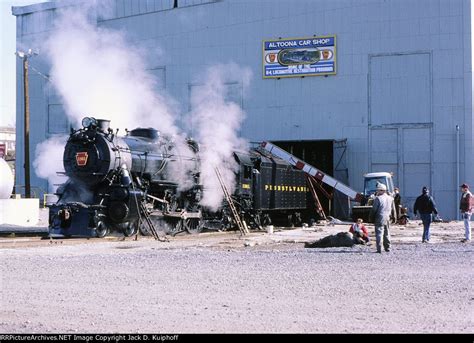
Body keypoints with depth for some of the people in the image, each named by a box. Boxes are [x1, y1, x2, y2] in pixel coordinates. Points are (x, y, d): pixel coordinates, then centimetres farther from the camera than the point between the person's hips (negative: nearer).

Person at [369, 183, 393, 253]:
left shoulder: (378, 198, -12)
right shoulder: (390, 198, 8)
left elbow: (374, 209, -10)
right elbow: (392, 209, 12)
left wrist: (372, 218, 0)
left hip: (380, 219, -6)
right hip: (387, 218, 6)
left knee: (379, 233, -5)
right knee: (387, 233, 17)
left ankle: (379, 249, -12)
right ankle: (387, 247, 23)